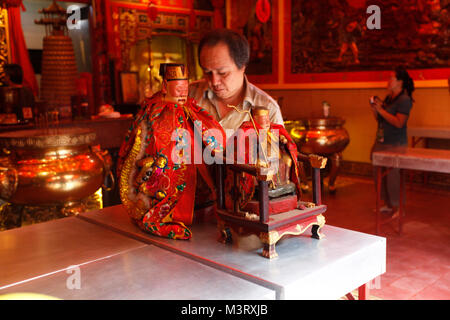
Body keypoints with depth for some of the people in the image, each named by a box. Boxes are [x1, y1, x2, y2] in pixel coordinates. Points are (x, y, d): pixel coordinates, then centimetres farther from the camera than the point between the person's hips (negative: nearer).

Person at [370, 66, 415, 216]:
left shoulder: (404, 100, -11)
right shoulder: (388, 98, 14)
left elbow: (399, 123, -21)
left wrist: (381, 110, -18)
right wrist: (374, 109, 3)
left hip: (395, 144, -8)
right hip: (381, 142, 8)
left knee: (392, 175, -6)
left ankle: (398, 207, 7)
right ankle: (388, 204, 24)